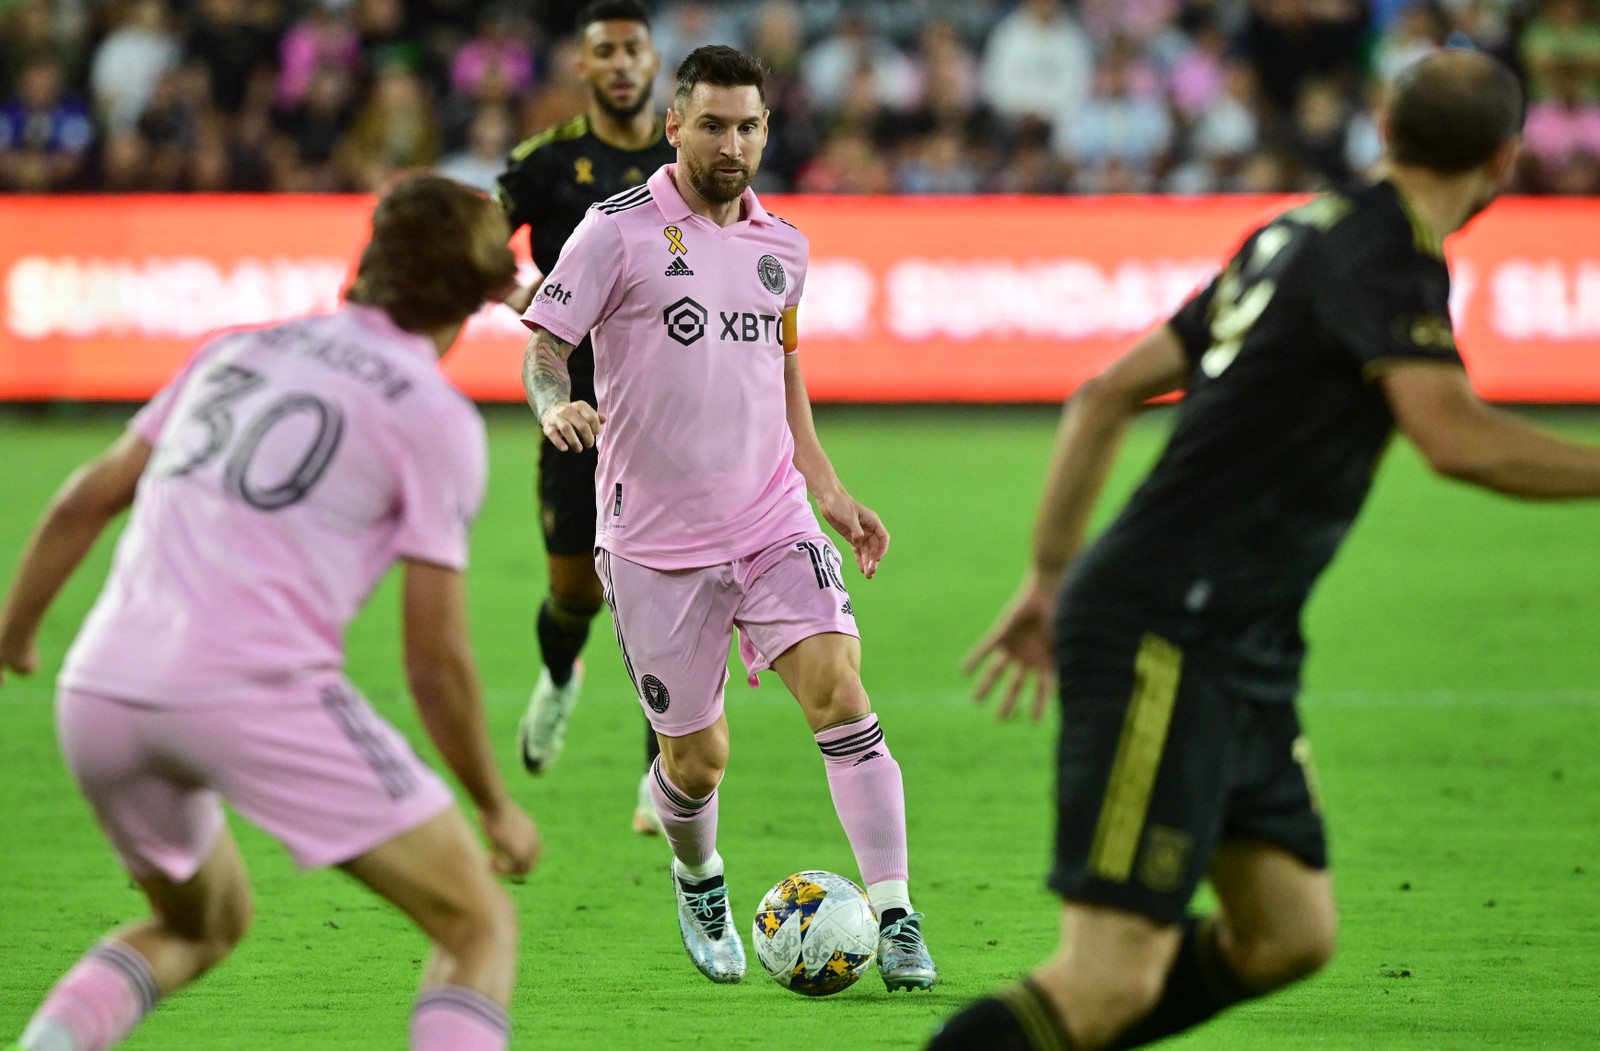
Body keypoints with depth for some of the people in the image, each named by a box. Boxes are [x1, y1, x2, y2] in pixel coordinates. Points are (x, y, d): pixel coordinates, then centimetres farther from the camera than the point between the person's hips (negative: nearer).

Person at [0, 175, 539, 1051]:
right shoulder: (436, 416, 4)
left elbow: (87, 500, 22)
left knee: (201, 924, 31)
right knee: (479, 923, 4)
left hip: (98, 689, 6)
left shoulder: (238, 351, 20)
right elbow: (435, 659, 2)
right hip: (256, 691, -6)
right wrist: (495, 807, 14)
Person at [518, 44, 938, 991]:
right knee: (698, 755, 5)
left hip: (772, 523, 3)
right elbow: (544, 345, -7)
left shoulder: (782, 246, 10)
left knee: (840, 692, -17)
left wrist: (826, 488, 18)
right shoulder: (619, 231, -6)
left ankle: (896, 919, -16)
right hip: (655, 543, -3)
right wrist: (556, 407, -30)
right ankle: (698, 881, 39)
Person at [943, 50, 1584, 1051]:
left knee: (1288, 936, 8)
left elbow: (1107, 394, 20)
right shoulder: (1385, 255, -11)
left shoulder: (1301, 234, 17)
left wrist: (1050, 577, 24)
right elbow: (1456, 435, -27)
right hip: (1166, 639, -10)